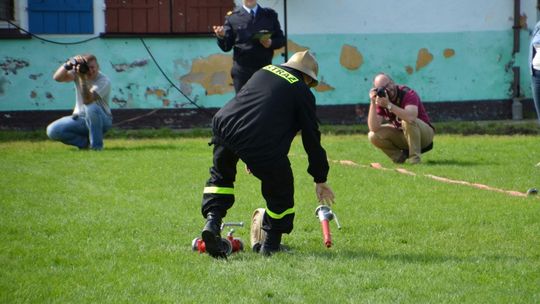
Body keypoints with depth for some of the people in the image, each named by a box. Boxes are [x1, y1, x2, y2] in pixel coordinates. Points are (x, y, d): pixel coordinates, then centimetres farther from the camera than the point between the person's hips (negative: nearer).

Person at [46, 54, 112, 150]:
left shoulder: (104, 81, -18)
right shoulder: (78, 73, -4)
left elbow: (87, 100, -33)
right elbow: (57, 77, -21)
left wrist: (83, 78, -40)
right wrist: (68, 65, -37)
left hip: (102, 120, -4)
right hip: (80, 119, 4)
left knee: (91, 108, -40)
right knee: (52, 130, -18)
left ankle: (96, 145, -22)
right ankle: (86, 142, 1)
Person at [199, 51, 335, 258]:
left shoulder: (264, 71, 26)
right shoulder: (303, 92, 10)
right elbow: (312, 138, 11)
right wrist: (320, 180, 19)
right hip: (262, 146, -5)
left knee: (221, 176, 30)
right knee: (280, 192, 16)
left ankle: (212, 220, 10)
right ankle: (270, 245, 22)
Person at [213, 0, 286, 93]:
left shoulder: (270, 15, 9)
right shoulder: (232, 17, 2)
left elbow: (281, 39, 10)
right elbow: (226, 46, 0)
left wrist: (271, 43, -12)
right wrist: (221, 36, -22)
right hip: (242, 70, -2)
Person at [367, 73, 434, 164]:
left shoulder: (408, 94, -22)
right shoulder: (381, 98, -9)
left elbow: (411, 117, -43)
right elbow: (374, 128, -19)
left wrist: (388, 104, -41)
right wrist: (373, 103, -28)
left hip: (425, 133, -5)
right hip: (401, 134, 5)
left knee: (408, 121, -36)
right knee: (373, 136, -15)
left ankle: (414, 157, -23)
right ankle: (402, 155, 1)